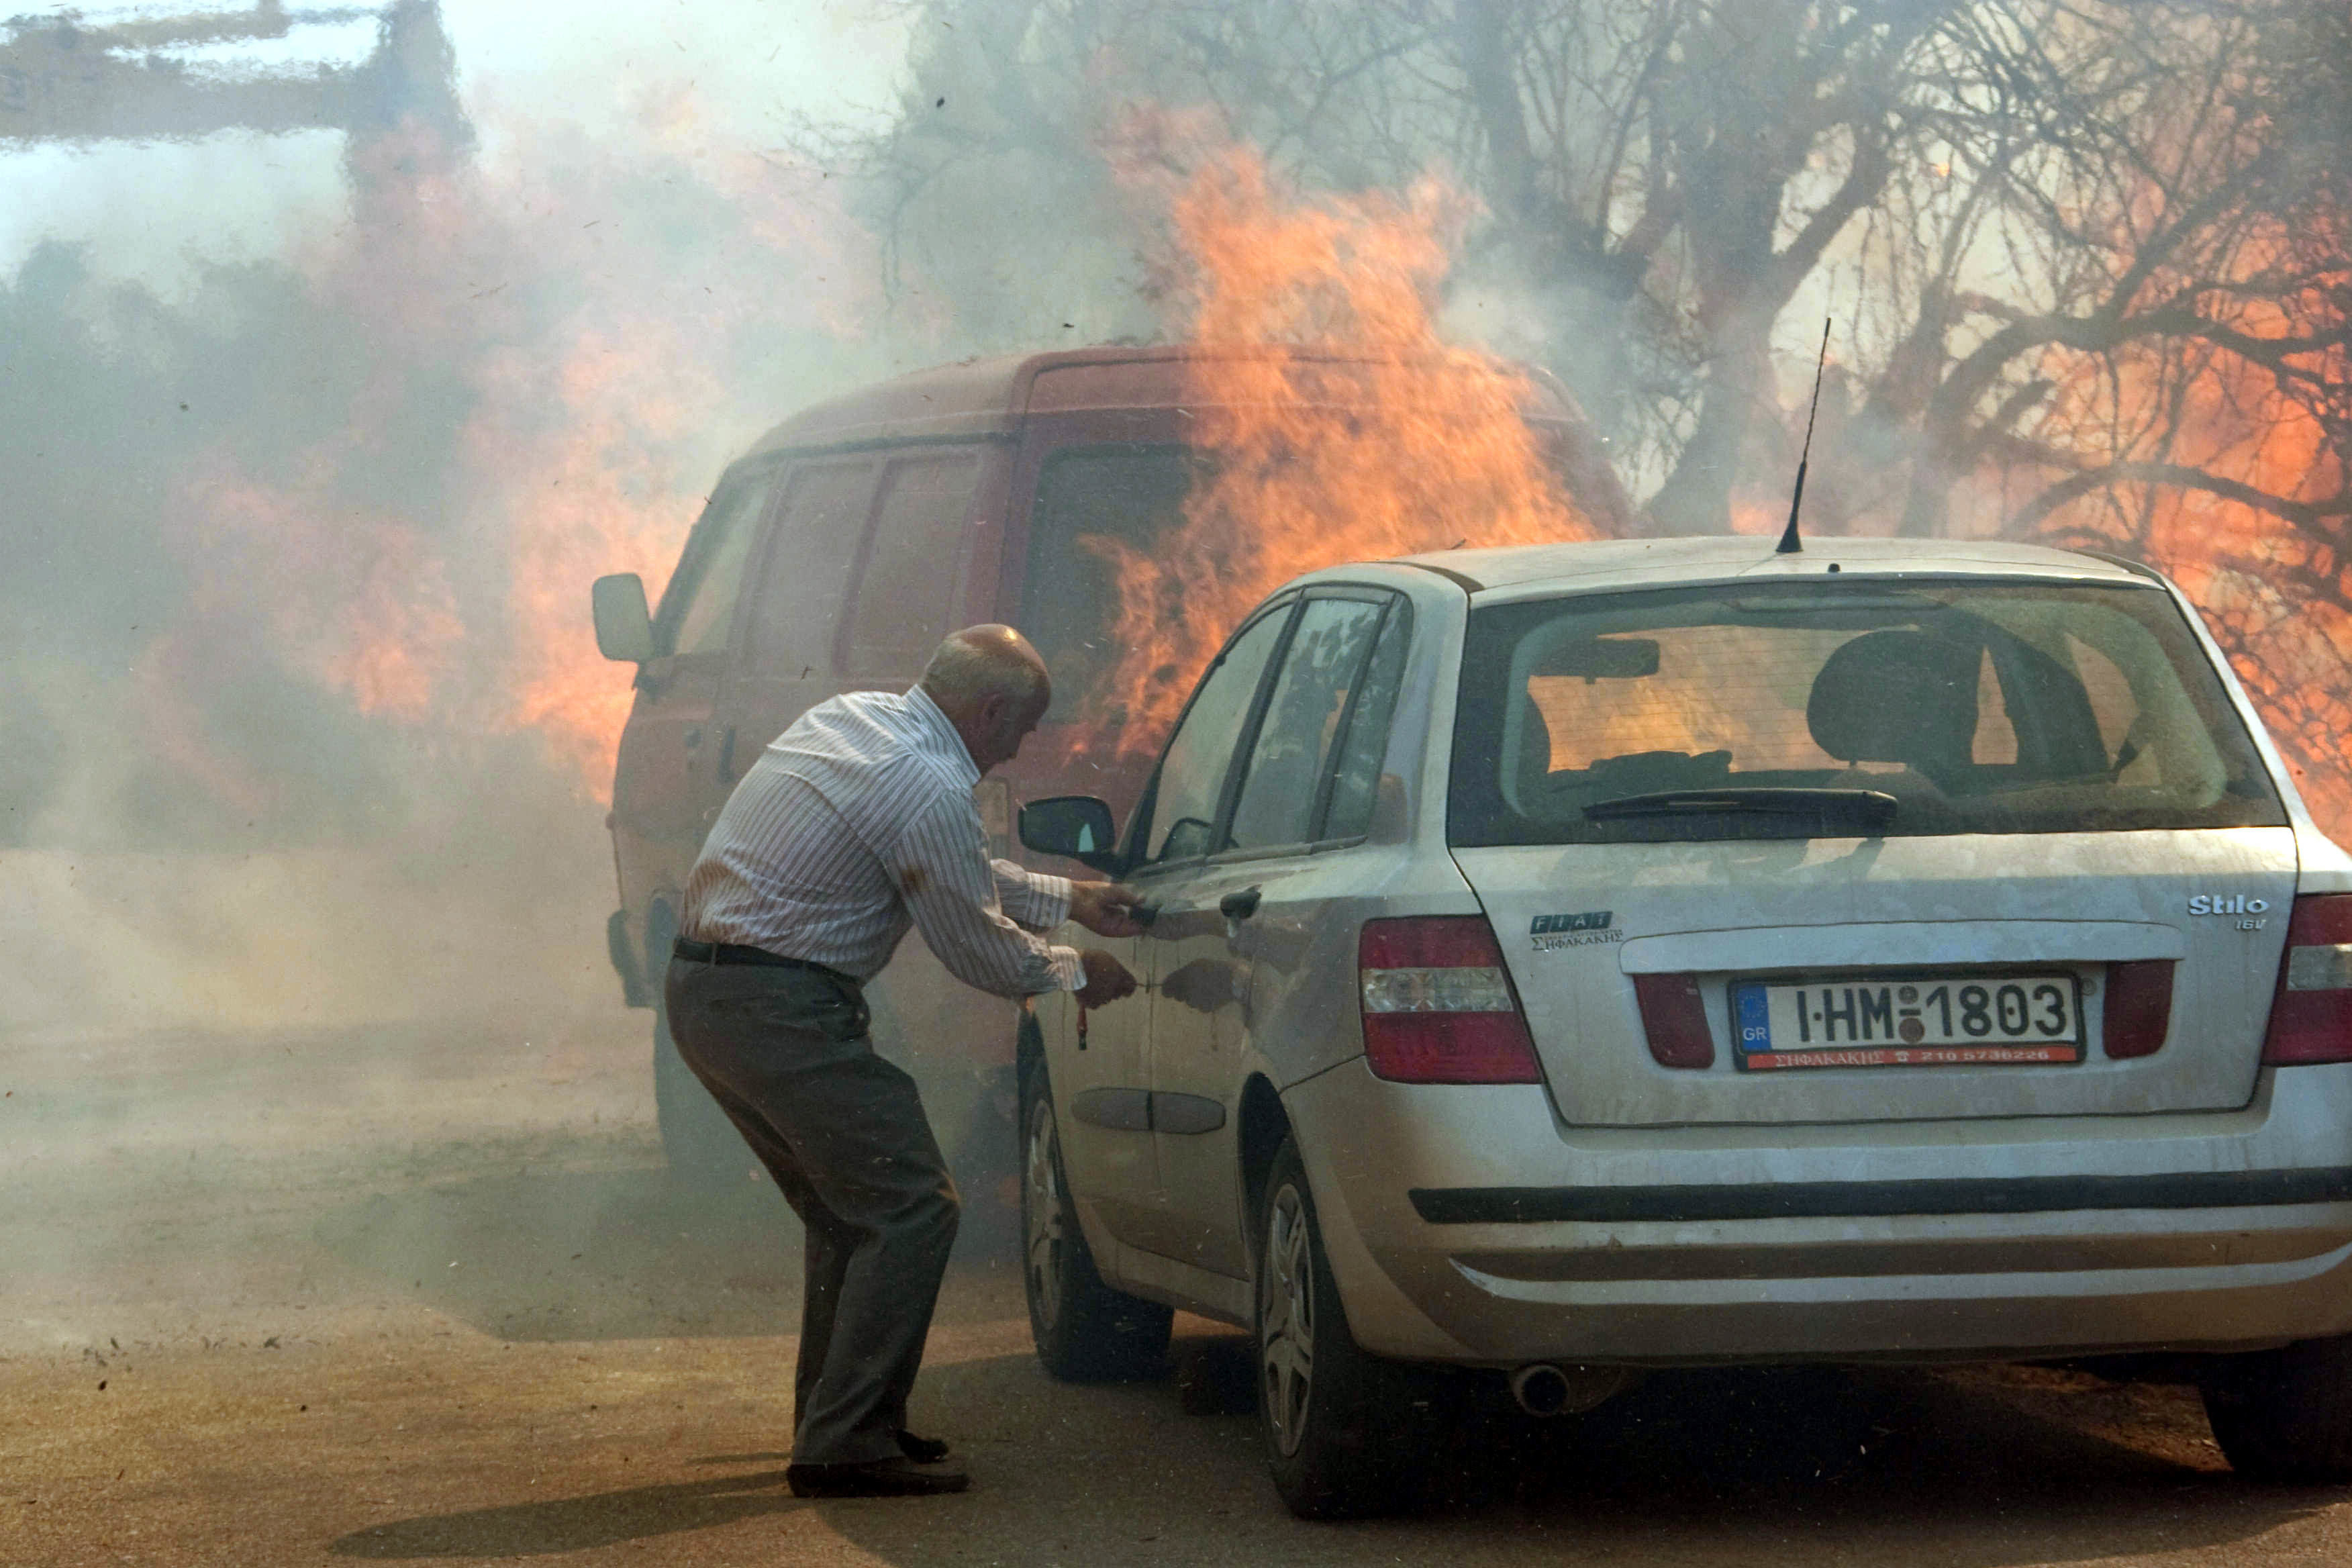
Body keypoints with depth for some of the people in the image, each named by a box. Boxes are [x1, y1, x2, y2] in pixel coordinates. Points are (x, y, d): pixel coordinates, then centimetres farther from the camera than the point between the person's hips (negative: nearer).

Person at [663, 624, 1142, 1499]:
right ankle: (843, 1445, -8)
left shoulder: (854, 717, 14)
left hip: (701, 991, 10)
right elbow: (978, 950, -6)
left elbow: (962, 873, 28)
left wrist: (1067, 900, 32)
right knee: (909, 1207, -6)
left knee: (849, 1211, 20)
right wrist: (1076, 974, 12)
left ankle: (836, 1420, 26)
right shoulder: (931, 791, -17)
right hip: (777, 1007, -10)